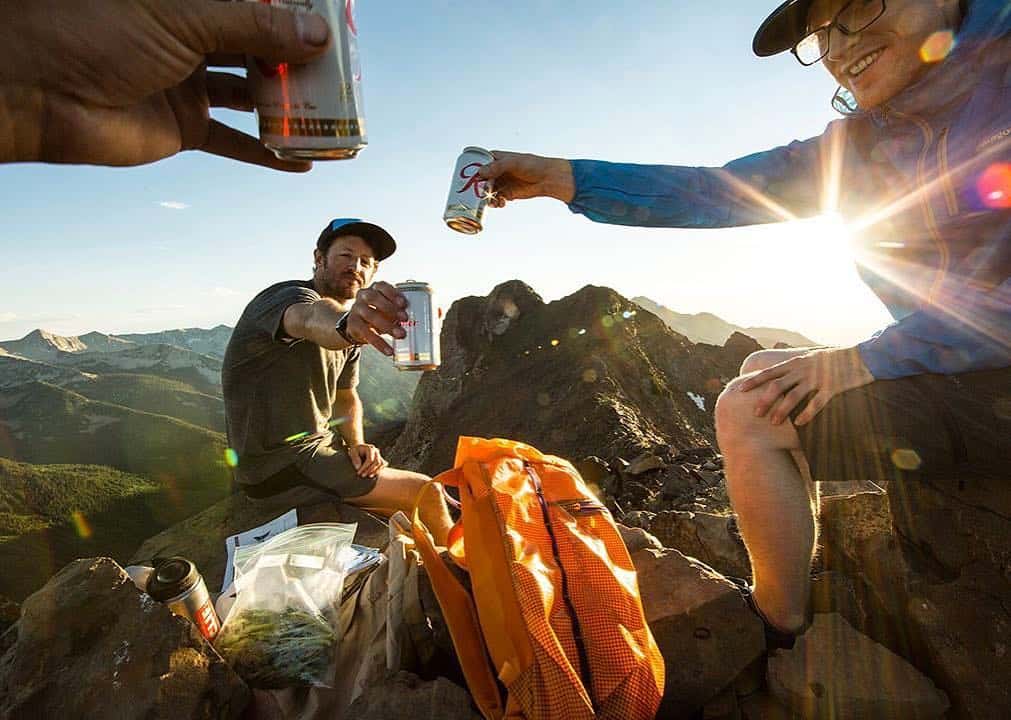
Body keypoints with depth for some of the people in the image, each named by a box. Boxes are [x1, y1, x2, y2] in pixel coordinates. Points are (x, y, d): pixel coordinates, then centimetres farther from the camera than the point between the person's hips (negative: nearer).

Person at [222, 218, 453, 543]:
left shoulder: (350, 327, 10)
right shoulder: (289, 296, -16)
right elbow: (311, 318, -42)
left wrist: (356, 443, -4)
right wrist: (346, 325, -65)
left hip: (318, 444, 9)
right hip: (280, 467, -9)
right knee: (426, 492, -9)